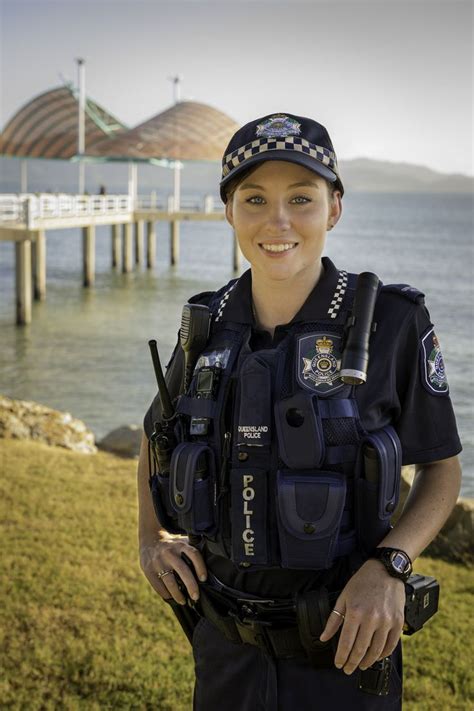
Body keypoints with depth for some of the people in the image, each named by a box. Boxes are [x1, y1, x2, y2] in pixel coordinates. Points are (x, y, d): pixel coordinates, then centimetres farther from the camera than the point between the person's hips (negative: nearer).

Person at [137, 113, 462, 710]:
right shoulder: (210, 326, -4)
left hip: (342, 645, -3)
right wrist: (151, 540, -1)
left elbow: (442, 469, -4)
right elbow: (158, 435, 14)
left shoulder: (392, 322, -14)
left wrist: (387, 570, -20)